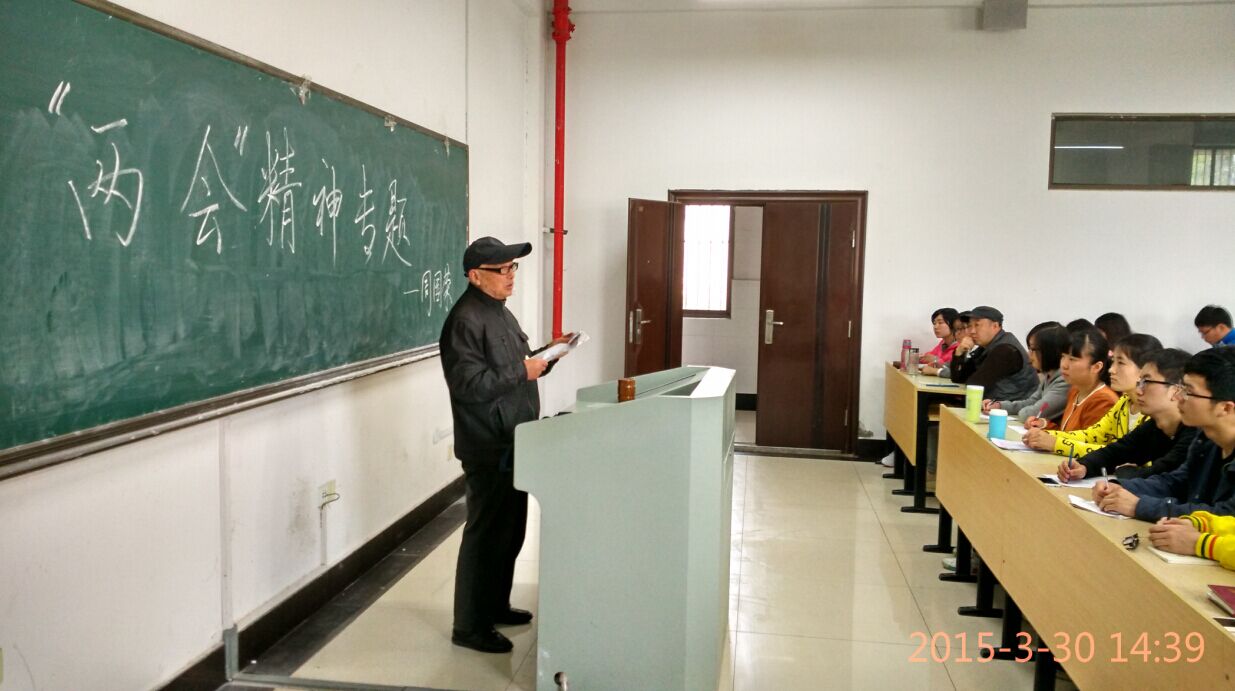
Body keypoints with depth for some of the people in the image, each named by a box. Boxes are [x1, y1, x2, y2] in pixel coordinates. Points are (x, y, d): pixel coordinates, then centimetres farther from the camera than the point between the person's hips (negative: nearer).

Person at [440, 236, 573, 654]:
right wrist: (523, 373, -23)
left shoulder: (499, 312, 15)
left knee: (511, 530, 18)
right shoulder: (465, 320, -18)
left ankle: (496, 605, 34)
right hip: (488, 449, -10)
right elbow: (470, 384, -25)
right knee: (486, 534, -1)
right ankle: (469, 627, 13)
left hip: (512, 443, 10)